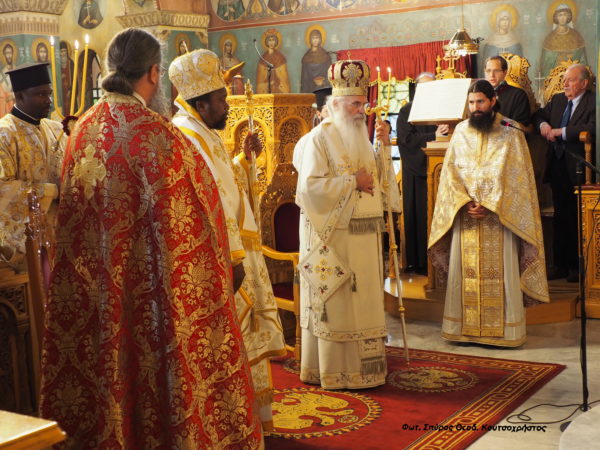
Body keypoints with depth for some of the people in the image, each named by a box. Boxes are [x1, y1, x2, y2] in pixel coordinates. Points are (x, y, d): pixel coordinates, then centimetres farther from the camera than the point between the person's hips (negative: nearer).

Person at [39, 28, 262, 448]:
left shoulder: (83, 131, 2)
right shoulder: (156, 134, -18)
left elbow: (74, 214, 11)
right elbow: (186, 220, -14)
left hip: (98, 287, 7)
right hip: (151, 284, -6)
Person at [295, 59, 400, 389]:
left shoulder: (360, 136, 17)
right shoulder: (320, 138, -8)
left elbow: (378, 177, 19)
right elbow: (311, 185, -17)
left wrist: (383, 147, 5)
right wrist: (352, 181, -15)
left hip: (365, 234, 8)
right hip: (334, 235, -8)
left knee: (362, 300, 10)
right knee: (336, 303, -3)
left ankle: (360, 366, 19)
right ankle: (334, 371, 5)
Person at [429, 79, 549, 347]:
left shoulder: (510, 133, -1)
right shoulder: (461, 131, 9)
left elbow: (515, 177, -6)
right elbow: (450, 173, 5)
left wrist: (490, 205, -15)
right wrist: (465, 204, -10)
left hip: (499, 216, -3)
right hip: (465, 215, 3)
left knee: (500, 272, -2)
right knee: (464, 271, 3)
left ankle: (503, 330, 5)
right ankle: (463, 327, 11)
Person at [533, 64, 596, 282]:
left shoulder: (592, 102, -11)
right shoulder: (557, 99, 13)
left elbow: (592, 129, -26)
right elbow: (539, 114, 22)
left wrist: (561, 131, -22)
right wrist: (543, 124, -1)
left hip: (578, 168, -7)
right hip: (557, 166, 7)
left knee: (578, 218, 1)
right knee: (560, 217, 13)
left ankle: (577, 266, 11)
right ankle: (560, 264, 22)